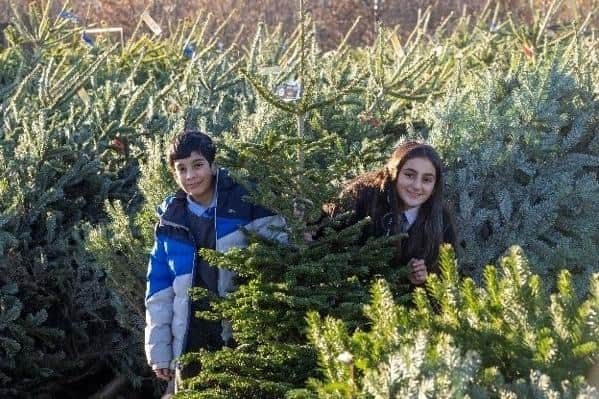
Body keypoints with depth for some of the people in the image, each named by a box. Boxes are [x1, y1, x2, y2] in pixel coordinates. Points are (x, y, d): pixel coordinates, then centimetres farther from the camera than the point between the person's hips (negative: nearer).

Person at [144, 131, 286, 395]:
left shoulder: (245, 205, -3)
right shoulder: (171, 221, 7)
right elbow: (159, 292, 9)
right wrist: (158, 350, 4)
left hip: (241, 339, -3)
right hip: (189, 343, 3)